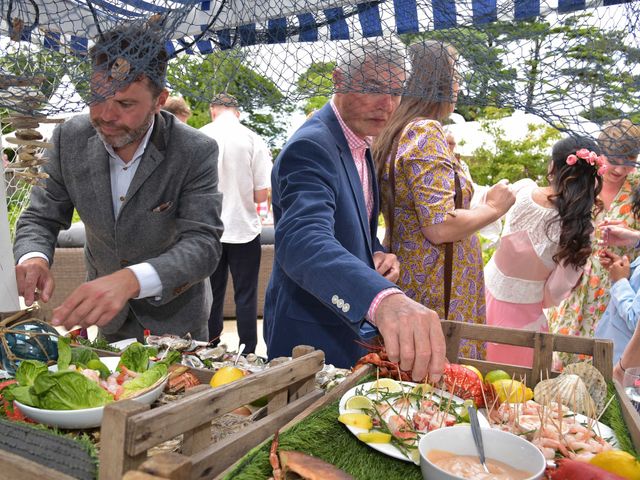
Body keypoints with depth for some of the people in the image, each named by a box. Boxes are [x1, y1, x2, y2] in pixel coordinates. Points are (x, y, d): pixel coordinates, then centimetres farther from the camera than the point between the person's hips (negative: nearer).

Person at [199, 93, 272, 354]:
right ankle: (247, 355, 11)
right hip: (244, 228, -2)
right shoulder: (253, 139, -6)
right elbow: (262, 193, -9)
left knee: (212, 295, 12)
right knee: (246, 296, 7)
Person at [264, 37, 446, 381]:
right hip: (314, 337, -9)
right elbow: (303, 239, -42)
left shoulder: (358, 144, 6)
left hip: (355, 324, 9)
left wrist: (376, 255, -3)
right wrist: (384, 299, -59)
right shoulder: (310, 147, -24)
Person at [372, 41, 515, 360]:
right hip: (437, 290, -9)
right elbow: (439, 227, -23)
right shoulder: (426, 133, -17)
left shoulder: (394, 134, 11)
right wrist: (493, 208, -7)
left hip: (407, 281, 9)